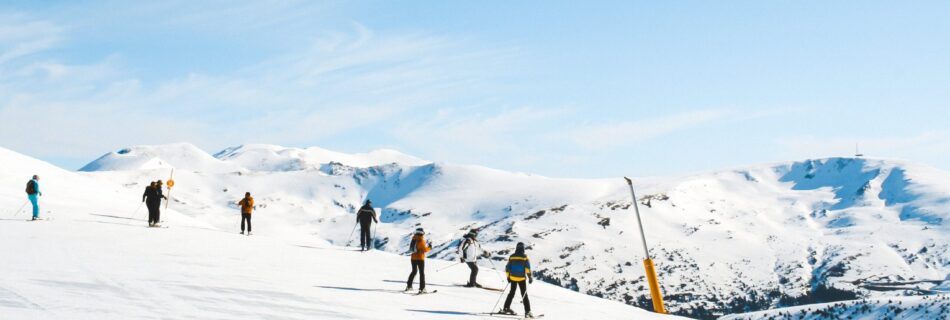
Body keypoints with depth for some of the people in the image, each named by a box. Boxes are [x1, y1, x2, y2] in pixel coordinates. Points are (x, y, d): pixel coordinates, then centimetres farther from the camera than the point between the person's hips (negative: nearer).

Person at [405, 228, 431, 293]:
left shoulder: (414, 238, 7)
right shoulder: (421, 240, -15)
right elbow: (424, 249, -16)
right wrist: (429, 247, 4)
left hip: (413, 258, 7)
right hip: (420, 258, -7)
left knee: (414, 271, 22)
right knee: (422, 273, -2)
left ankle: (409, 286, 25)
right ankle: (422, 288, -9)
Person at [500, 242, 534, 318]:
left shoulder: (512, 256, 0)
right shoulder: (524, 257, -9)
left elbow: (508, 267, 4)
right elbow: (528, 268, -12)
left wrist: (508, 277, 15)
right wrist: (530, 277, -5)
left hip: (513, 278, 3)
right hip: (522, 278, -3)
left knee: (511, 293, 19)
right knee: (524, 295, 1)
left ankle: (506, 308, 19)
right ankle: (527, 312, -5)